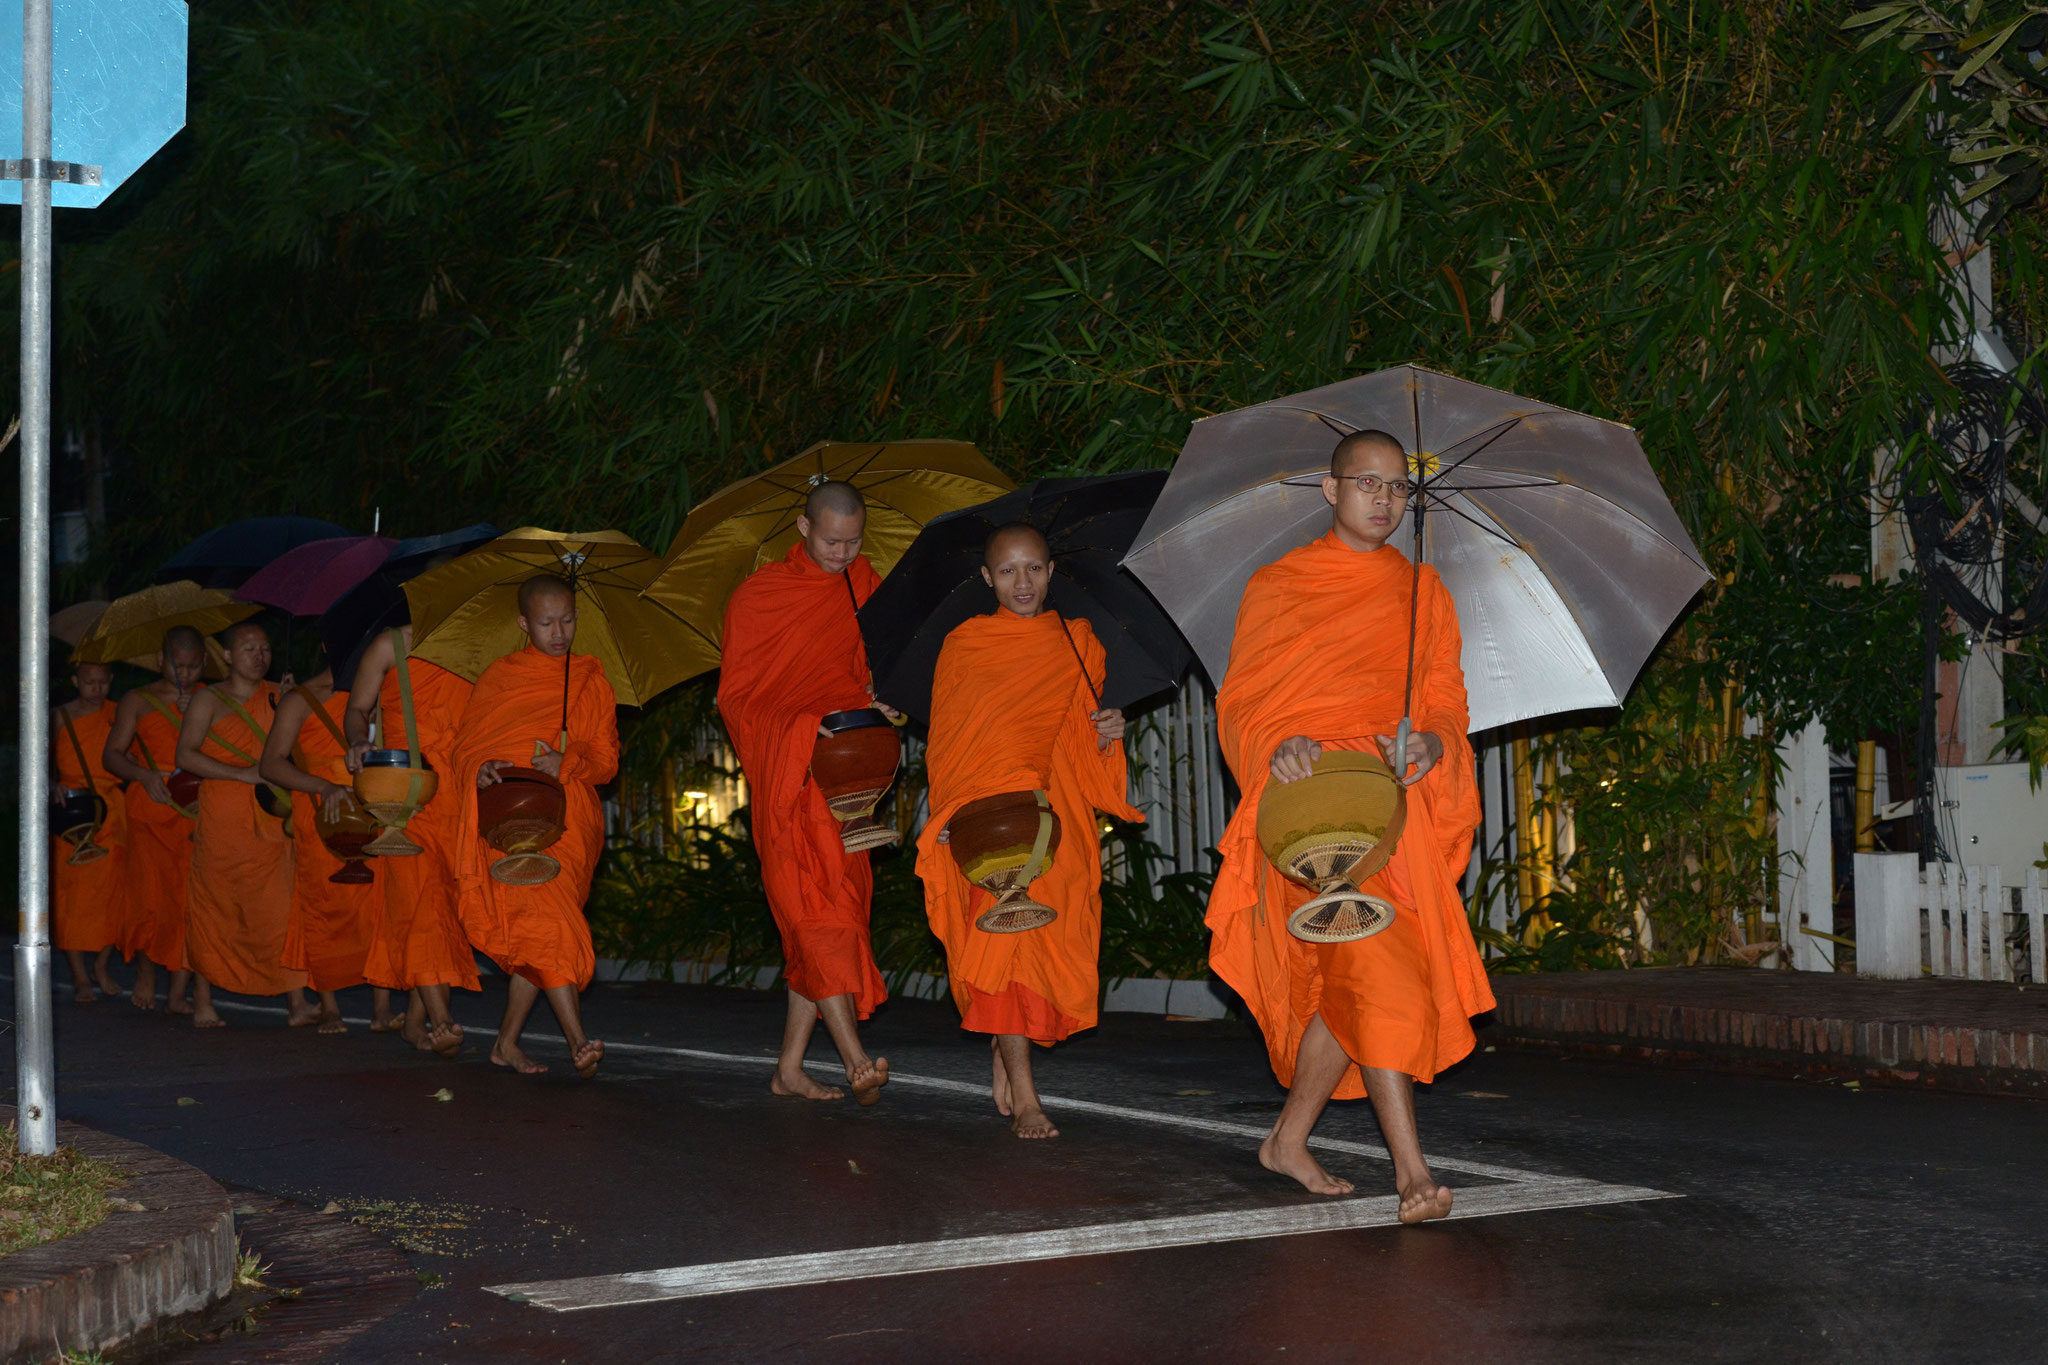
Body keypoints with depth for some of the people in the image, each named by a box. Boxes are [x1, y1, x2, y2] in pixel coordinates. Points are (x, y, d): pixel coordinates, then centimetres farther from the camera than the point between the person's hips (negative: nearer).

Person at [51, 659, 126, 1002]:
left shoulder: (119, 714, 6)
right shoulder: (61, 717, 3)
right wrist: (53, 787, -13)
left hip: (112, 812, 1)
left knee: (112, 890, 0)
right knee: (71, 893, -4)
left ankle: (101, 968, 15)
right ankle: (80, 977, 1)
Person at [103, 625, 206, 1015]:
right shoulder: (138, 702, 10)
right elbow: (112, 755, 5)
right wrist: (144, 775, -12)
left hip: (198, 811, 1)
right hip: (151, 810, -1)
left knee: (191, 900, -6)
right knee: (150, 896, -7)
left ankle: (177, 993, -1)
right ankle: (145, 972, 20)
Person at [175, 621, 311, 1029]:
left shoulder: (275, 697, 15)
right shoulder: (209, 701, 2)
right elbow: (186, 755, -10)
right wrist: (242, 774, -16)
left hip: (269, 821, 3)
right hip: (221, 822, -3)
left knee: (282, 907, -6)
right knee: (213, 908, 1)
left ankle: (297, 1002, -9)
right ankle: (202, 1002, 13)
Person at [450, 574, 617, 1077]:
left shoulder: (592, 680, 15)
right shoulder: (498, 678, 12)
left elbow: (607, 758, 10)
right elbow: (466, 747, 12)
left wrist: (566, 764, -10)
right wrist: (481, 769, -11)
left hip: (569, 819, 2)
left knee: (533, 936, -5)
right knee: (543, 917, -21)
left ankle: (506, 1042, 10)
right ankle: (578, 1042, -27)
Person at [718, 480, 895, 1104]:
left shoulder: (866, 586, 12)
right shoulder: (758, 596, 0)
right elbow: (736, 695, 0)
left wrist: (881, 702, 1)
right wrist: (800, 725, -16)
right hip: (786, 777, -5)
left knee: (826, 916, 3)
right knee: (816, 911, -16)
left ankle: (789, 1067, 10)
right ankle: (856, 1062, -24)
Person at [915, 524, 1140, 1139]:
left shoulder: (1077, 642, 14)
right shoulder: (963, 645, 7)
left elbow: (1086, 750, 17)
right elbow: (945, 743, 6)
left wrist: (1107, 734, -6)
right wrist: (957, 813, -8)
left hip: (1059, 819, 3)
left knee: (1055, 945, -1)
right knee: (1004, 936, -14)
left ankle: (1005, 1052, 25)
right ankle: (1024, 1097, -12)